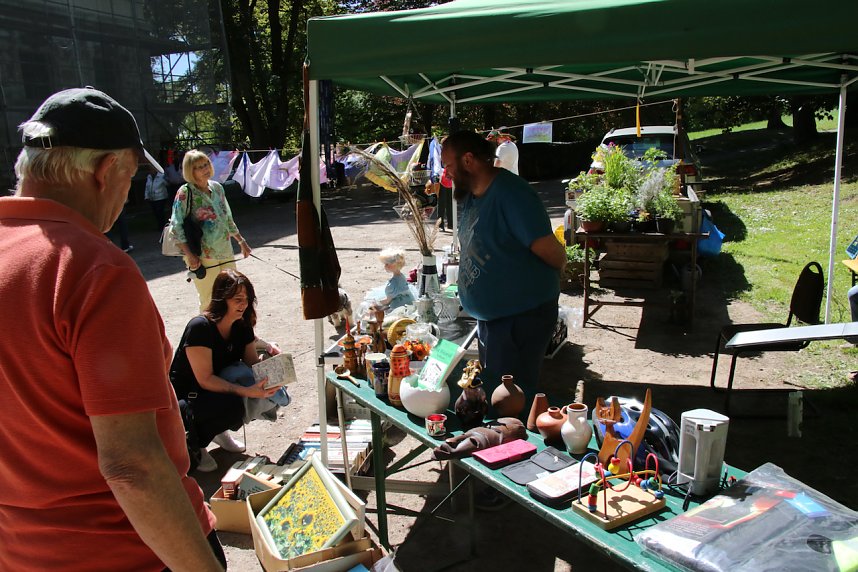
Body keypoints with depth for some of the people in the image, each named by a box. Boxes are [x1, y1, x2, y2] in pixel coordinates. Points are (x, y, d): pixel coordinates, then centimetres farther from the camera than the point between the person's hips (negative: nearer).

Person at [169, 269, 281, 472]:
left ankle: (218, 430, 7)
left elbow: (253, 363, -3)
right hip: (185, 397, -7)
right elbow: (205, 379, -30)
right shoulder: (200, 327, -27)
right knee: (233, 405, -34)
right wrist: (247, 391, -40)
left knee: (264, 393, -15)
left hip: (219, 388, 8)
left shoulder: (242, 325, -4)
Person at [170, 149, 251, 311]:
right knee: (210, 303, -2)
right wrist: (189, 255, -19)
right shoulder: (185, 192, -9)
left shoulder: (217, 187, 8)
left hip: (225, 252, 6)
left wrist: (241, 241, 20)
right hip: (202, 257, -6)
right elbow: (176, 226, -12)